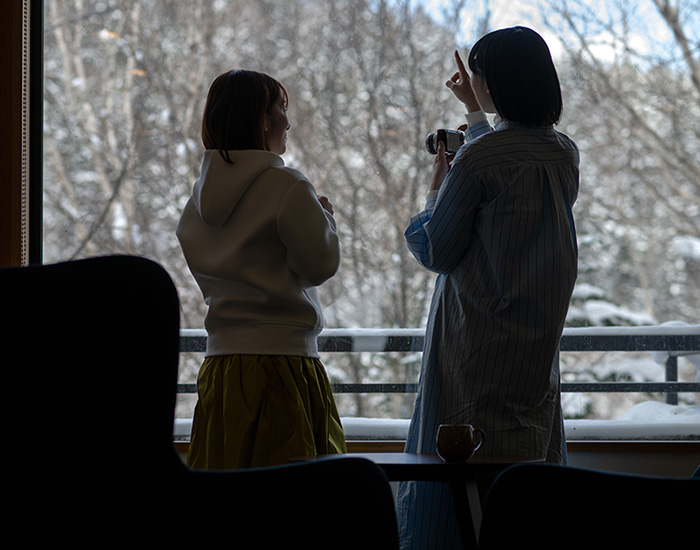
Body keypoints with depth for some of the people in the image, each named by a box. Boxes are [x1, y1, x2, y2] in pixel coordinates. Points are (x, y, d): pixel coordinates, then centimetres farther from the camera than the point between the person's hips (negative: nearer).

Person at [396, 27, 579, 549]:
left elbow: (434, 250, -9)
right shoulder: (565, 154, 5)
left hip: (478, 346, -7)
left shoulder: (478, 159, -17)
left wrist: (436, 187, 7)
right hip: (539, 347, 7)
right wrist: (476, 114, 40)